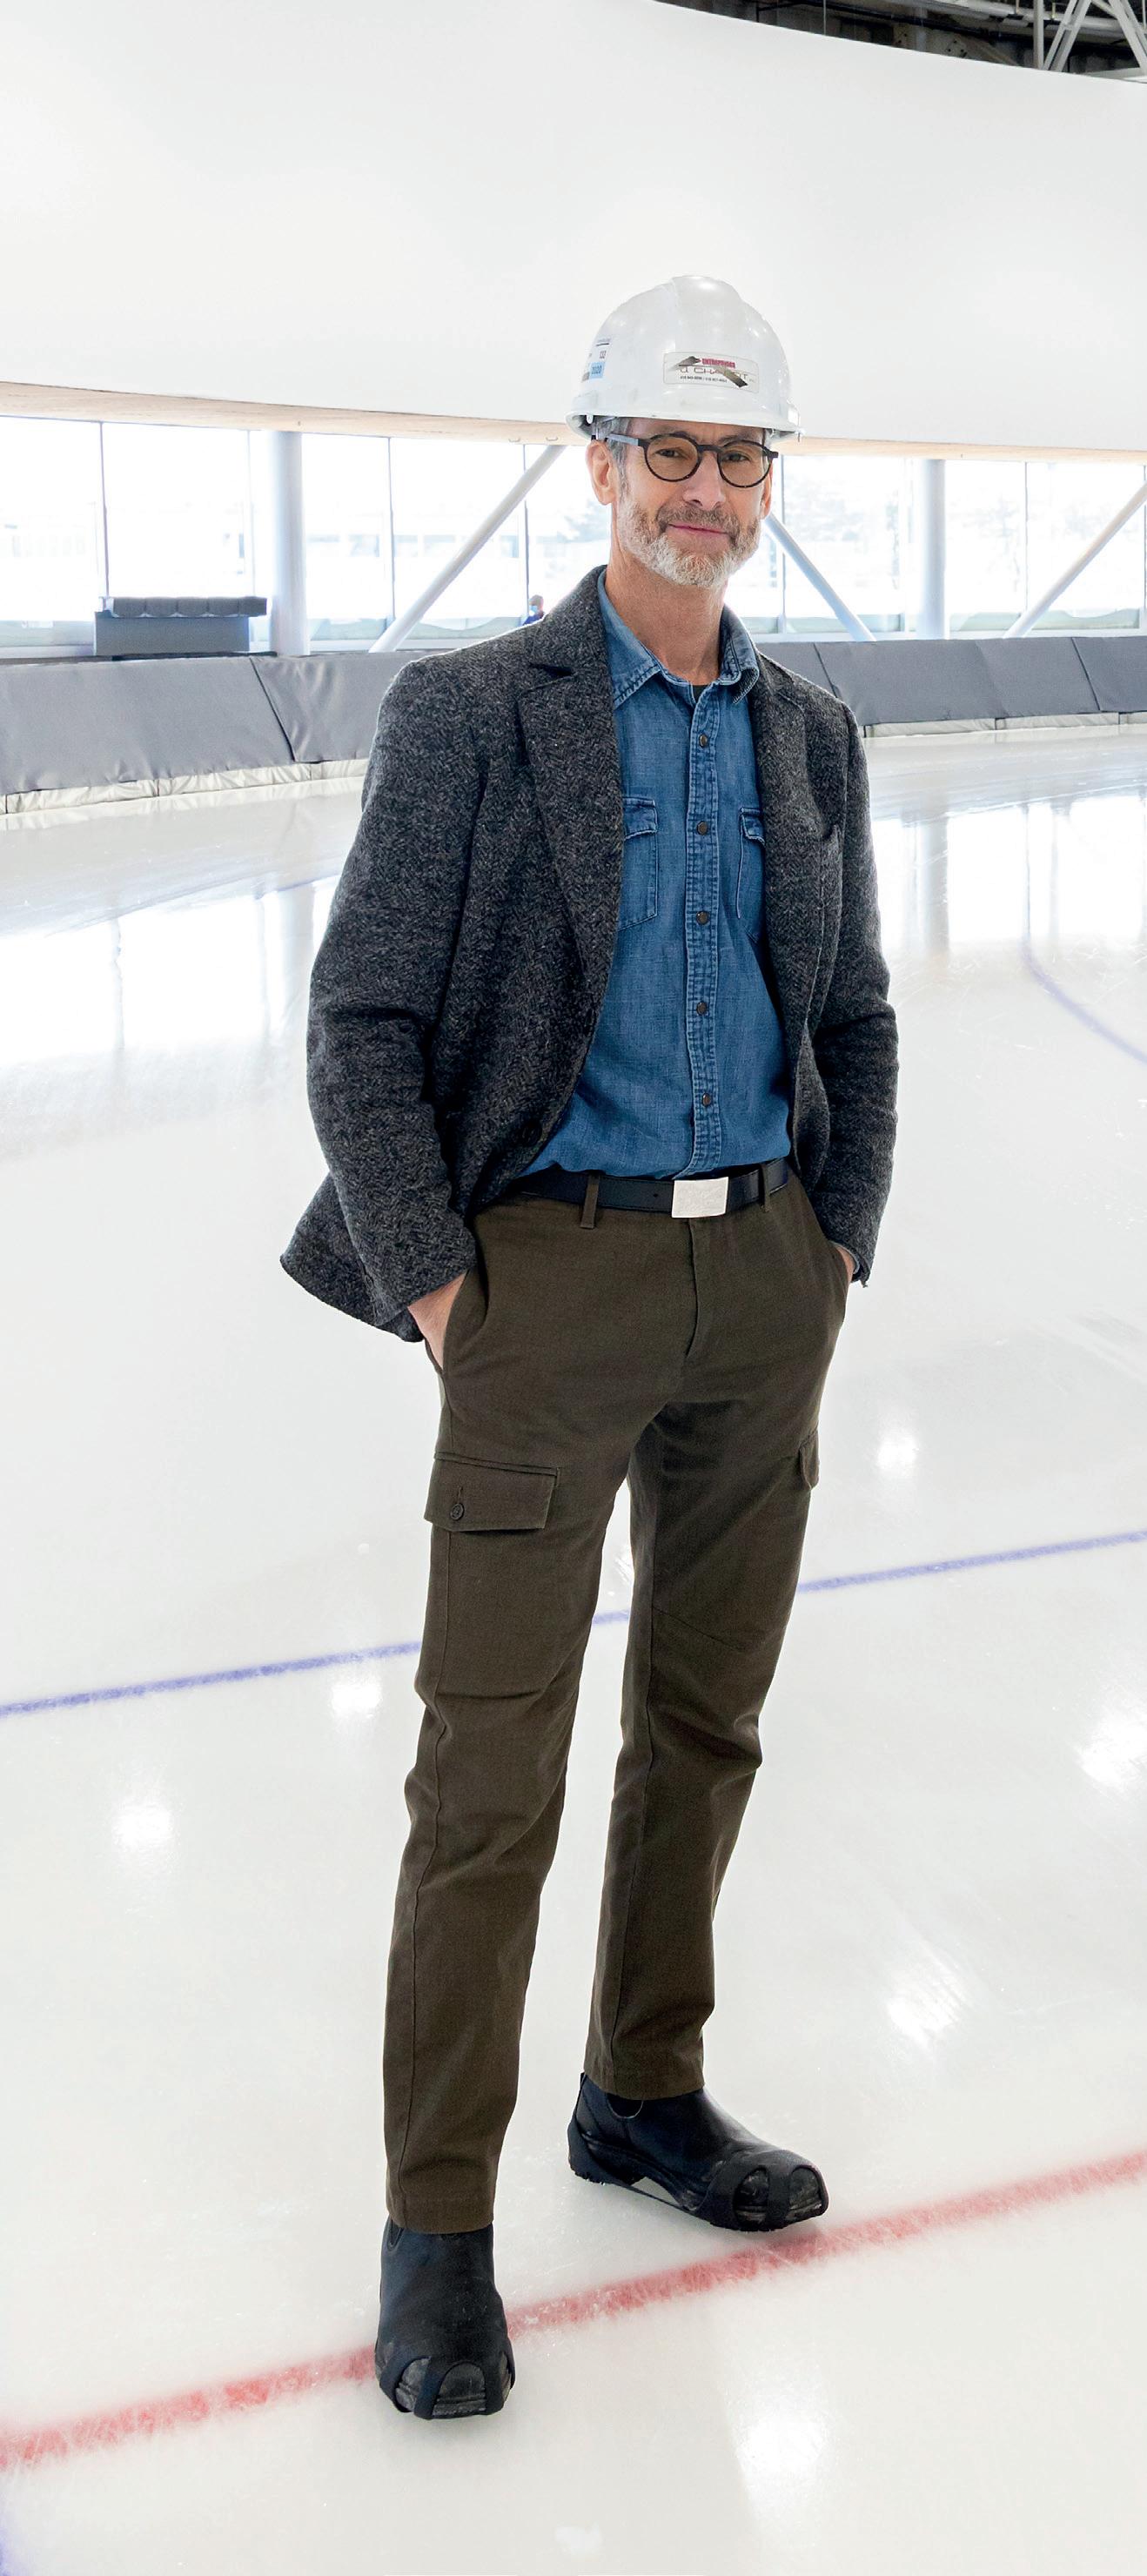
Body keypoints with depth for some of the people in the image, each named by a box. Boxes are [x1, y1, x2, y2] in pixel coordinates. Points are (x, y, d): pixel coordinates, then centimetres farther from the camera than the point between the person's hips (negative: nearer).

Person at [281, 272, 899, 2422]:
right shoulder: (469, 713, -4)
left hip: (764, 1283, 5)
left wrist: (840, 1240, 9)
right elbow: (361, 1021, -6)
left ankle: (646, 2093, 34)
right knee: (492, 1773, -4)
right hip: (555, 1275, -5)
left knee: (703, 1724, 15)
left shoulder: (811, 736, 11)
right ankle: (438, 2224, 10)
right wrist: (427, 1278, -11)